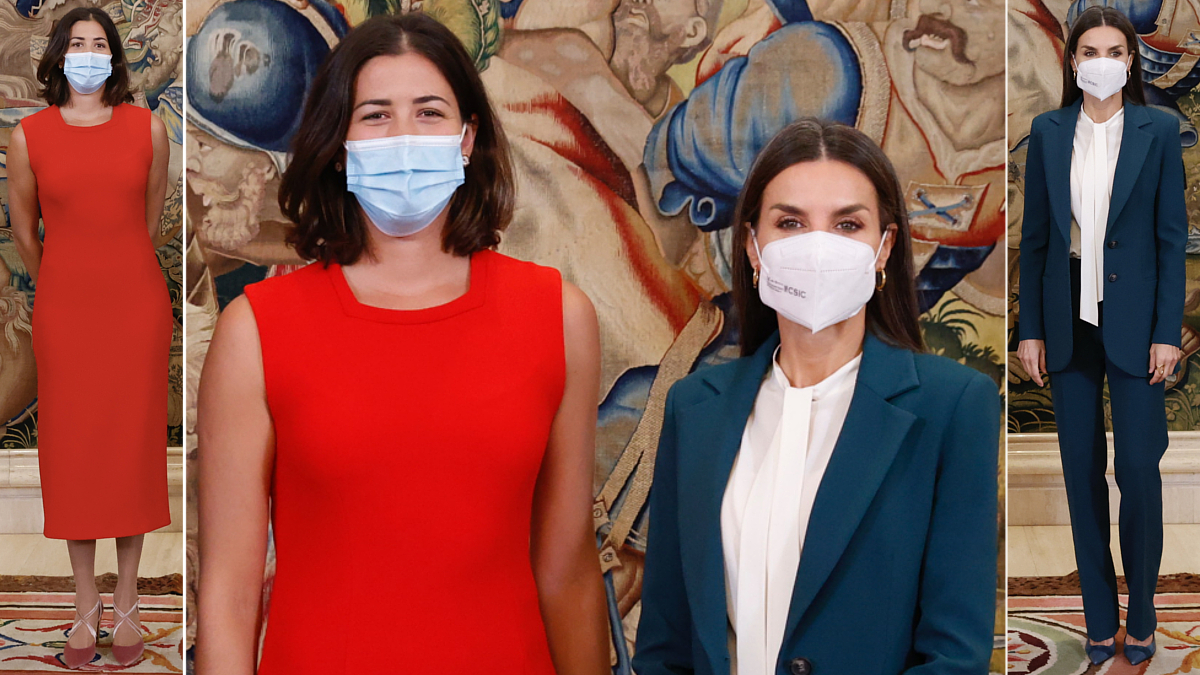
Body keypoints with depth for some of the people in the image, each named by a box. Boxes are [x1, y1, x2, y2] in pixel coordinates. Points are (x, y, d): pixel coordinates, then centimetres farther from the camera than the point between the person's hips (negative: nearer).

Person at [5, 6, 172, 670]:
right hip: (63, 309, 0)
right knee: (72, 448, 4)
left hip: (136, 303, 0)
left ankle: (126, 602, 16)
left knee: (132, 444, 4)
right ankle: (86, 605, 17)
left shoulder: (148, 127, 0)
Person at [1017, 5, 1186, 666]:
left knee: (1138, 468, -2)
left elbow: (1172, 234, -1)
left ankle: (1140, 619, 14)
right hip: (1068, 318, 2)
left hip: (1132, 318, -2)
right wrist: (1031, 329, 3)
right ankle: (1099, 618, 19)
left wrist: (1166, 332, -7)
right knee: (1082, 470, 7)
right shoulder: (1048, 131, 6)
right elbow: (1034, 235, 7)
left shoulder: (1157, 130, 0)